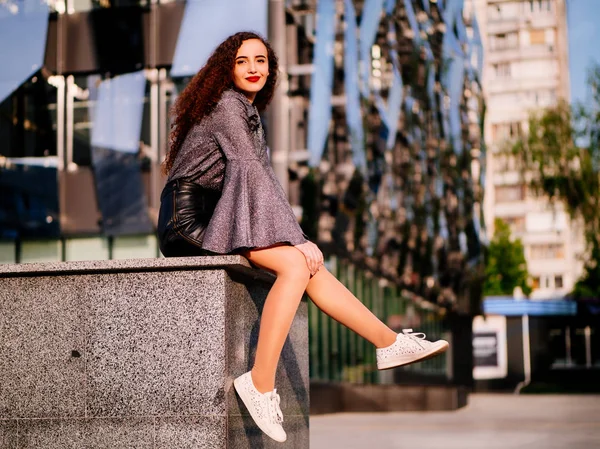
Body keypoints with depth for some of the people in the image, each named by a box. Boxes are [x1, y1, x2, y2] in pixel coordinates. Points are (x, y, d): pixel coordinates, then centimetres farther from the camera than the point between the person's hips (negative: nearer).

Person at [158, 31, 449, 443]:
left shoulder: (247, 111, 21)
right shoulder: (226, 105, -9)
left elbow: (260, 178, 17)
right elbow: (254, 174, -15)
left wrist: (297, 240, 5)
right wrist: (297, 239, -16)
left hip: (216, 216, 9)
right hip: (192, 218, -9)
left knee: (309, 266, -1)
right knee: (295, 264, -24)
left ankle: (390, 343, 3)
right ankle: (260, 385, -28)